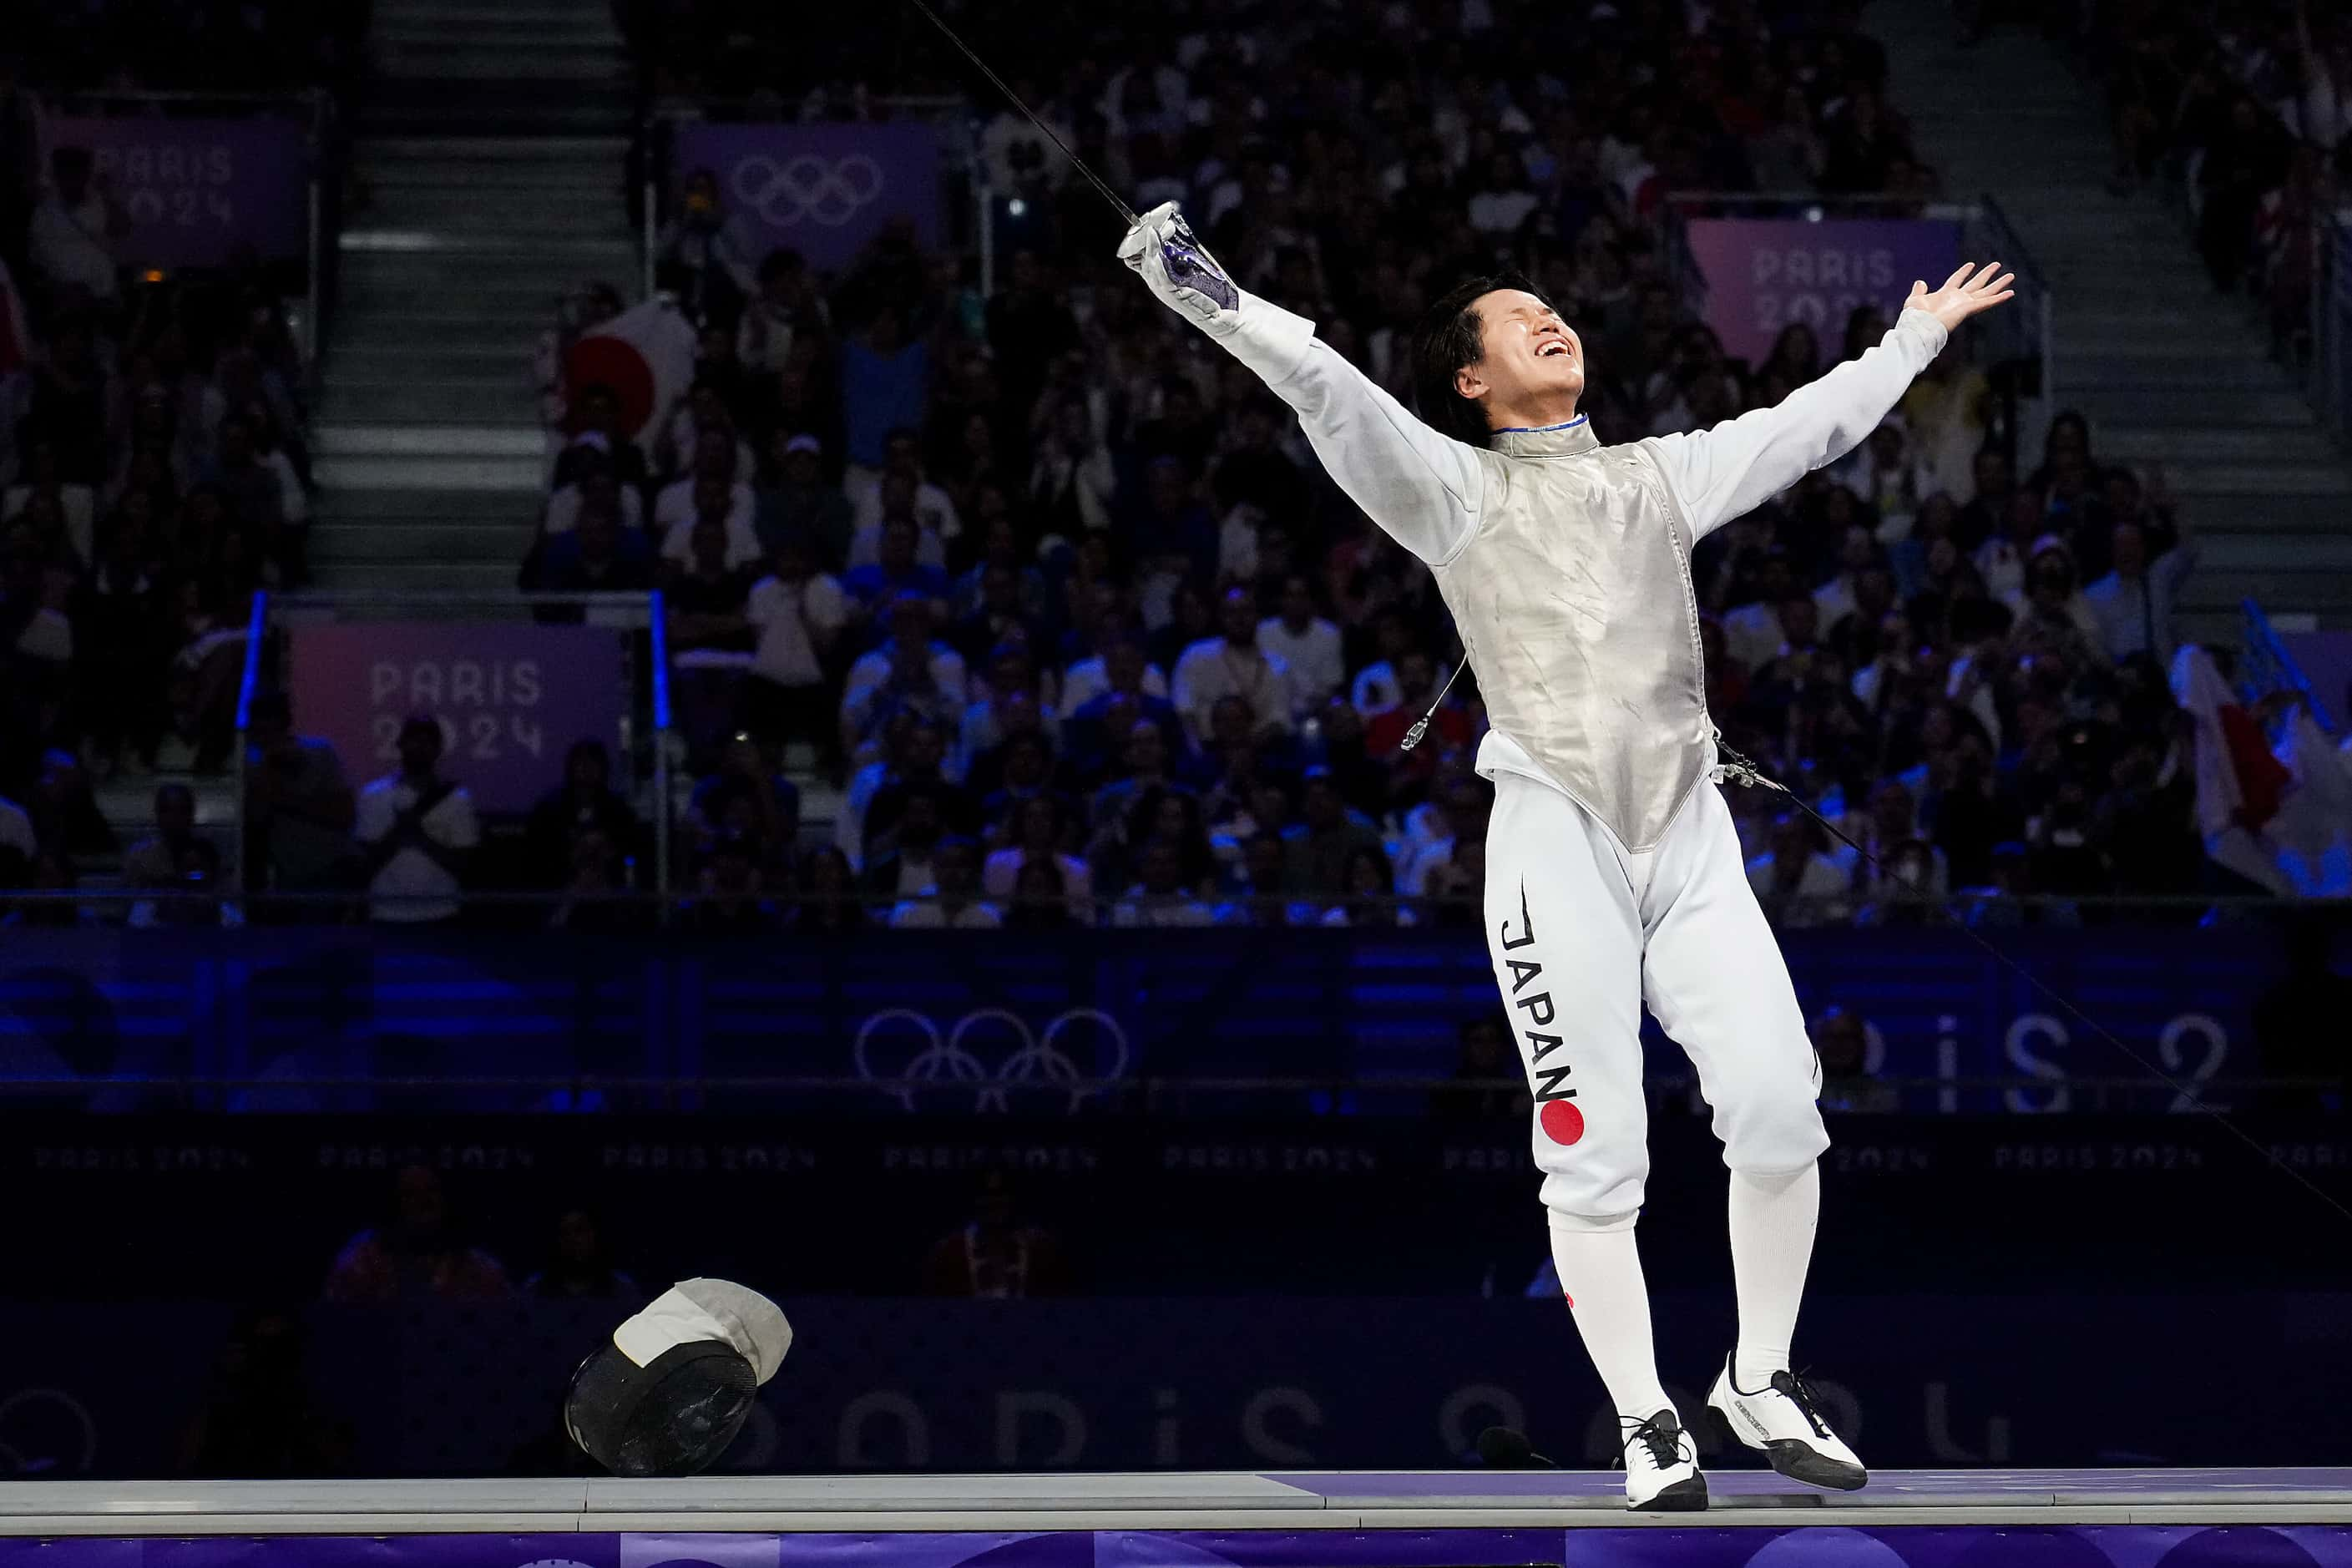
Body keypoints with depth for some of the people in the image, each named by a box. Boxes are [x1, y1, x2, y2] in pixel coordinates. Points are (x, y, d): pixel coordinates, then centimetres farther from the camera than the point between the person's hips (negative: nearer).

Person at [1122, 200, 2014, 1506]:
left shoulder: (1659, 476, 18)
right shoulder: (1456, 488, 6)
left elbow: (1813, 422, 28)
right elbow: (1327, 390, -8)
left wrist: (1919, 334, 36)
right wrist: (1209, 296, -22)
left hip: (1690, 833, 3)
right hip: (1556, 841, -3)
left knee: (1779, 1110, -9)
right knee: (1595, 1155, -4)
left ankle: (1761, 1380, 10)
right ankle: (1647, 1428, 6)